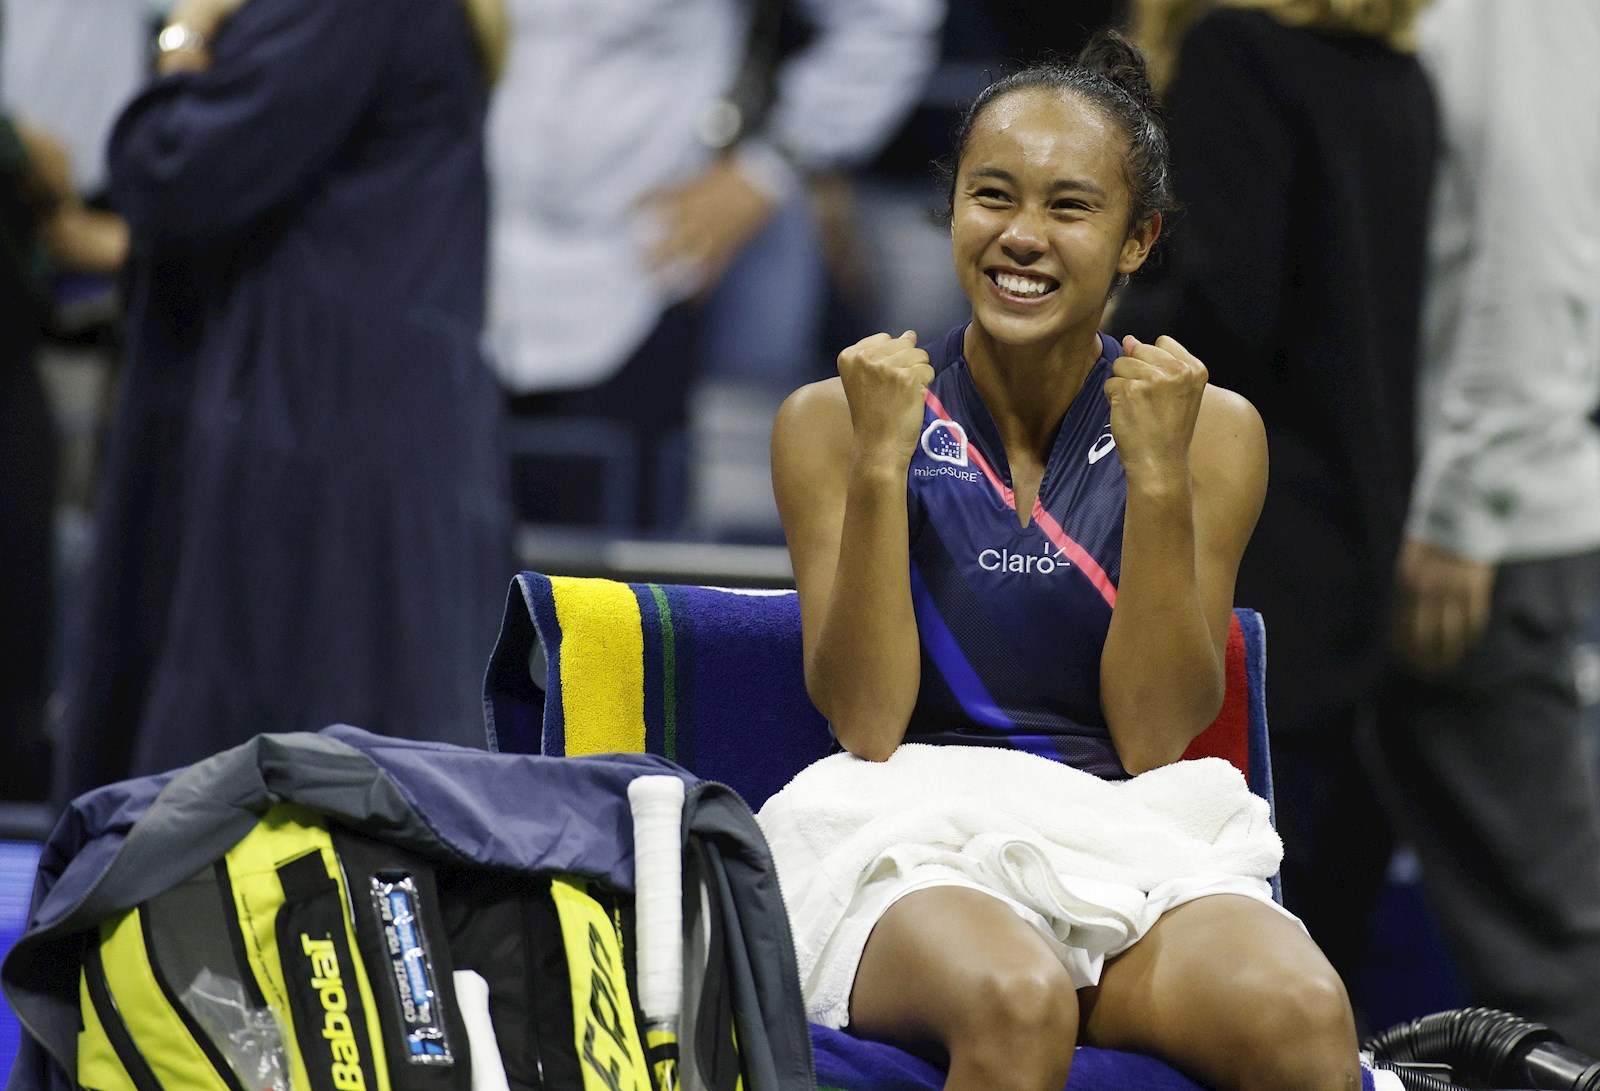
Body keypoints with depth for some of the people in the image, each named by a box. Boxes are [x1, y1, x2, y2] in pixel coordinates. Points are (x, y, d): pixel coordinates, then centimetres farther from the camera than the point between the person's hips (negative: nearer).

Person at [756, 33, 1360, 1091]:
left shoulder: (1211, 431, 9)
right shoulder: (832, 420, 7)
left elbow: (1154, 738, 1)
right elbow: (867, 723, -2)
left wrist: (1158, 477, -8)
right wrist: (881, 464, -9)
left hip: (1139, 844, 1)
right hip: (914, 836, -1)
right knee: (1018, 1006, -38)